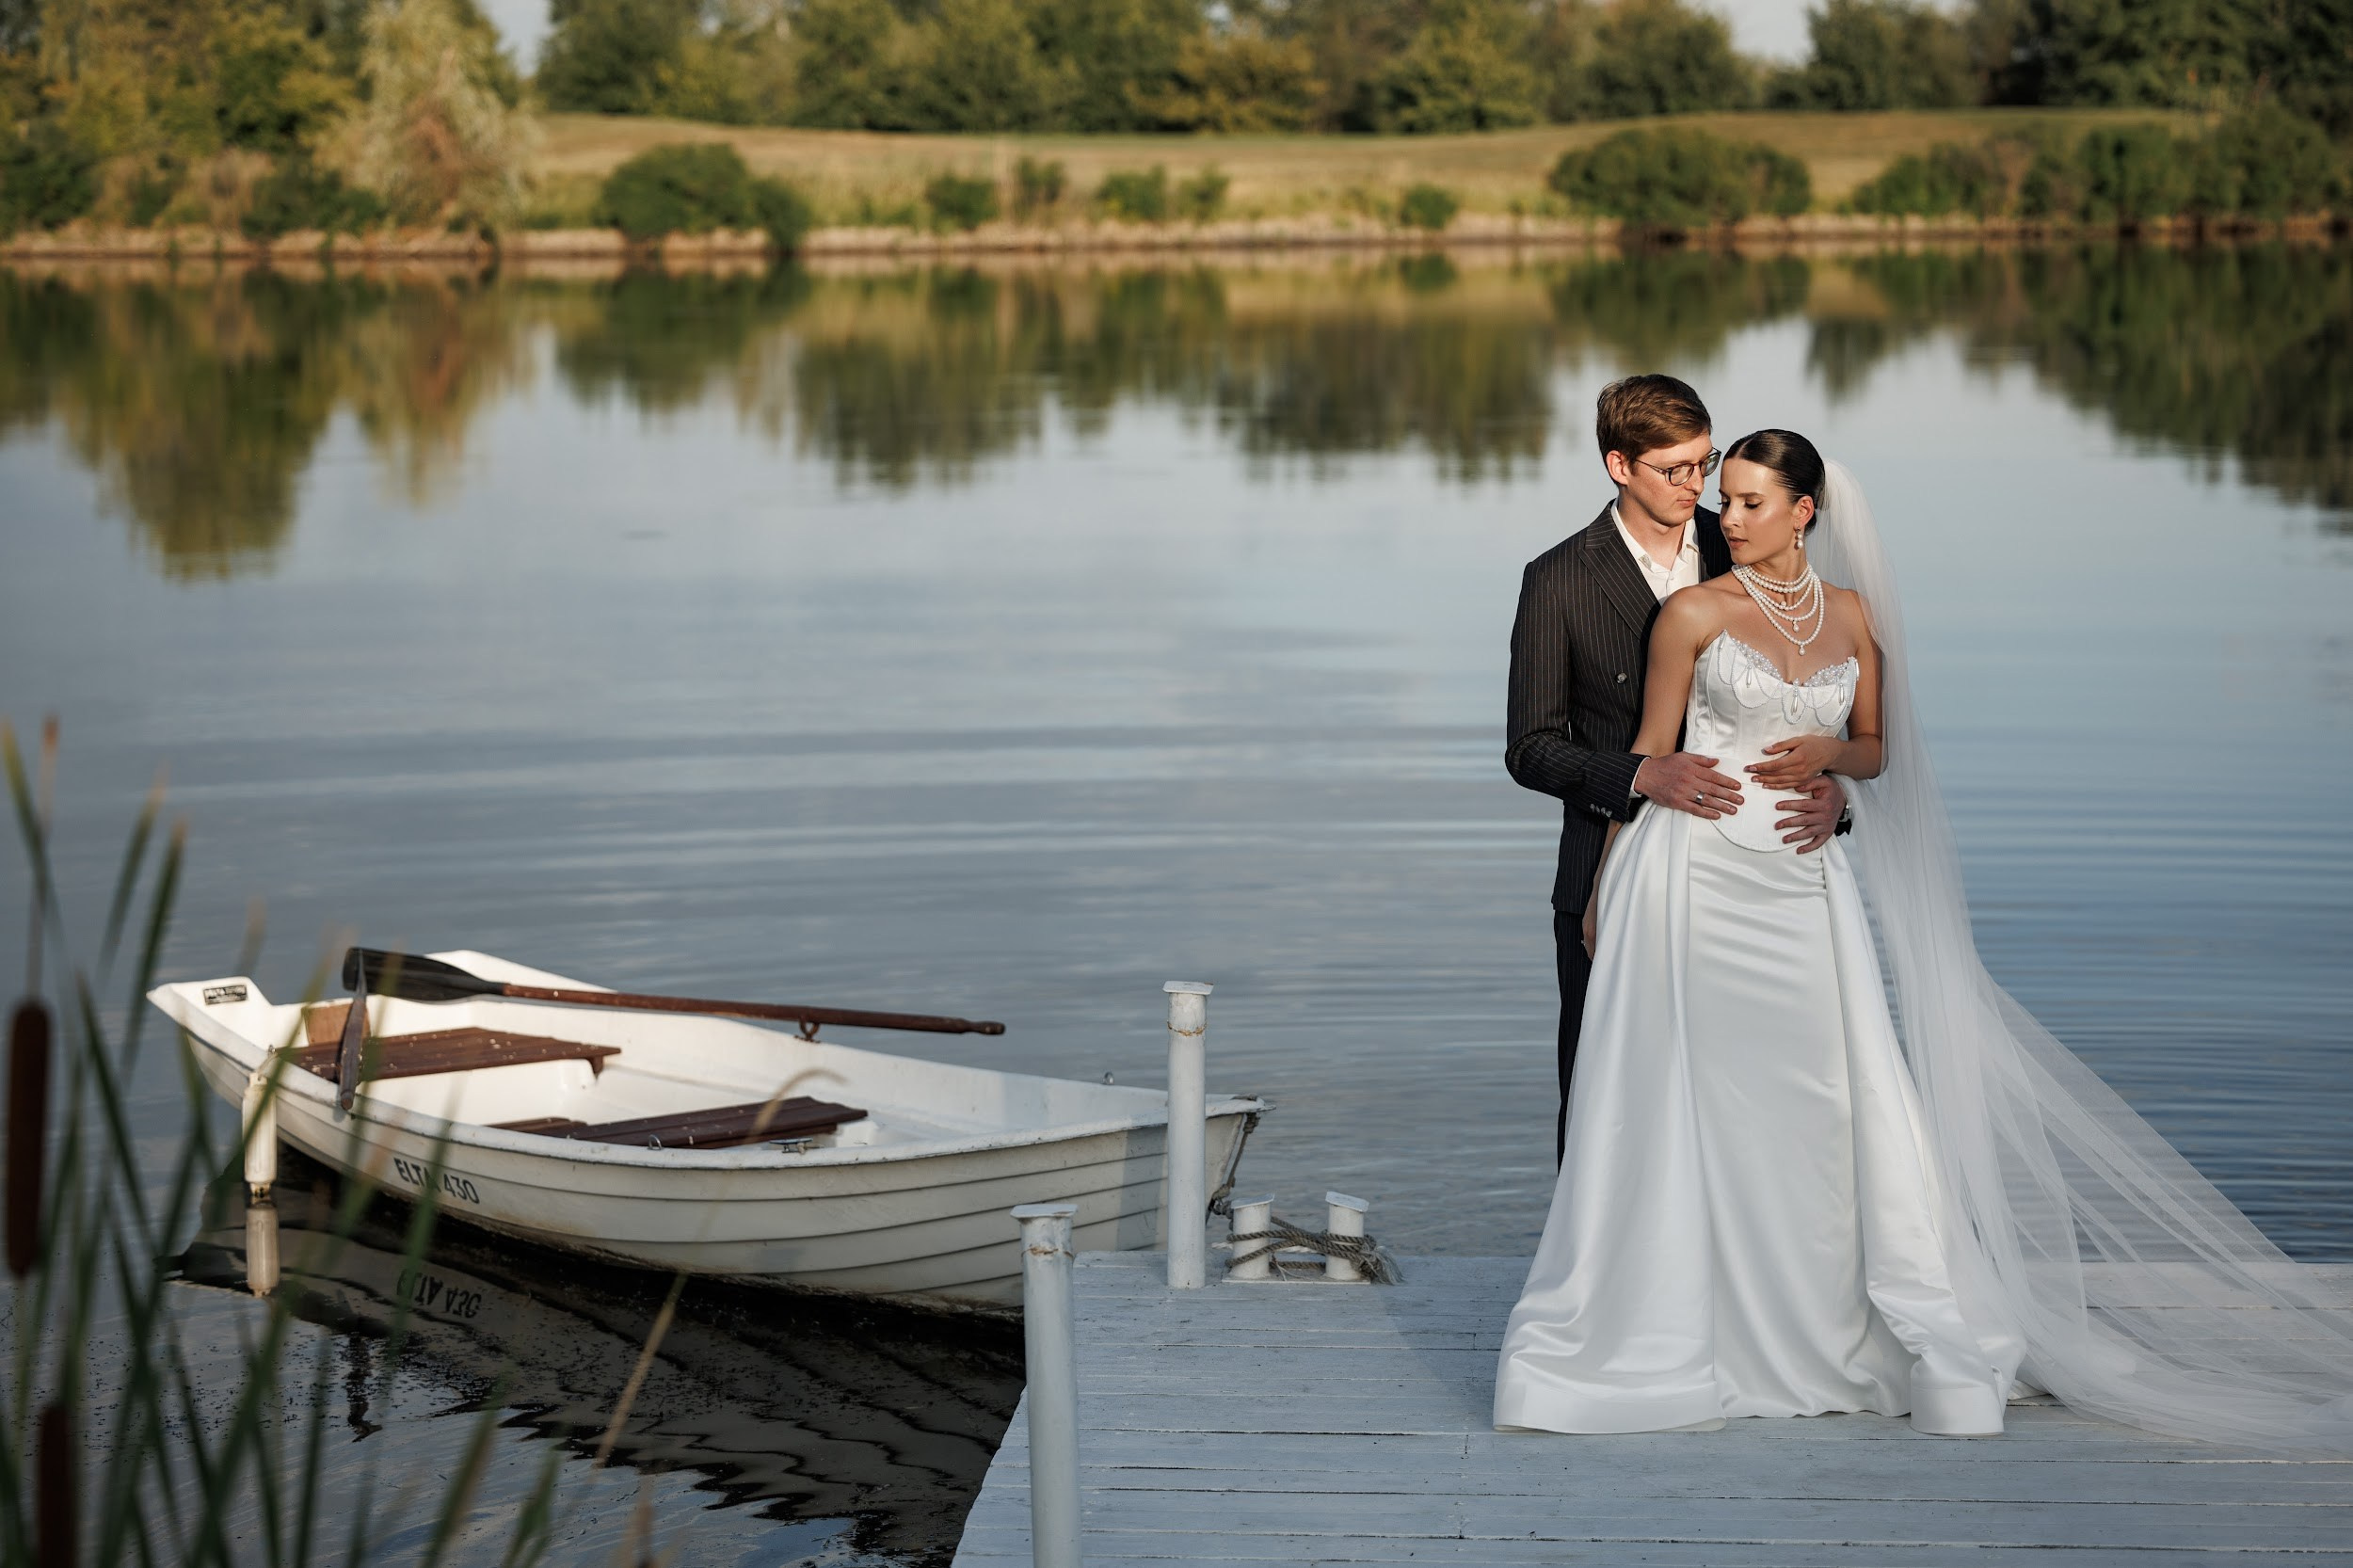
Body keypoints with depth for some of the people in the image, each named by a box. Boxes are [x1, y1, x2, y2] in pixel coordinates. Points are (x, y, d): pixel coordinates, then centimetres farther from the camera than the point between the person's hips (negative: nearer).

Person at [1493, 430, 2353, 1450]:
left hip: (1806, 880, 3)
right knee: (1678, 1104, 0)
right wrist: (1602, 887, 5)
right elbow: (1651, 752, 4)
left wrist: (1827, 753, -6)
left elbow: (1875, 751, 17)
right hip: (1698, 875, -2)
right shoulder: (1695, 612, 0)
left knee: (1848, 1096, 0)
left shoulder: (1852, 615, 10)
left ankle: (1928, 1341, 9)